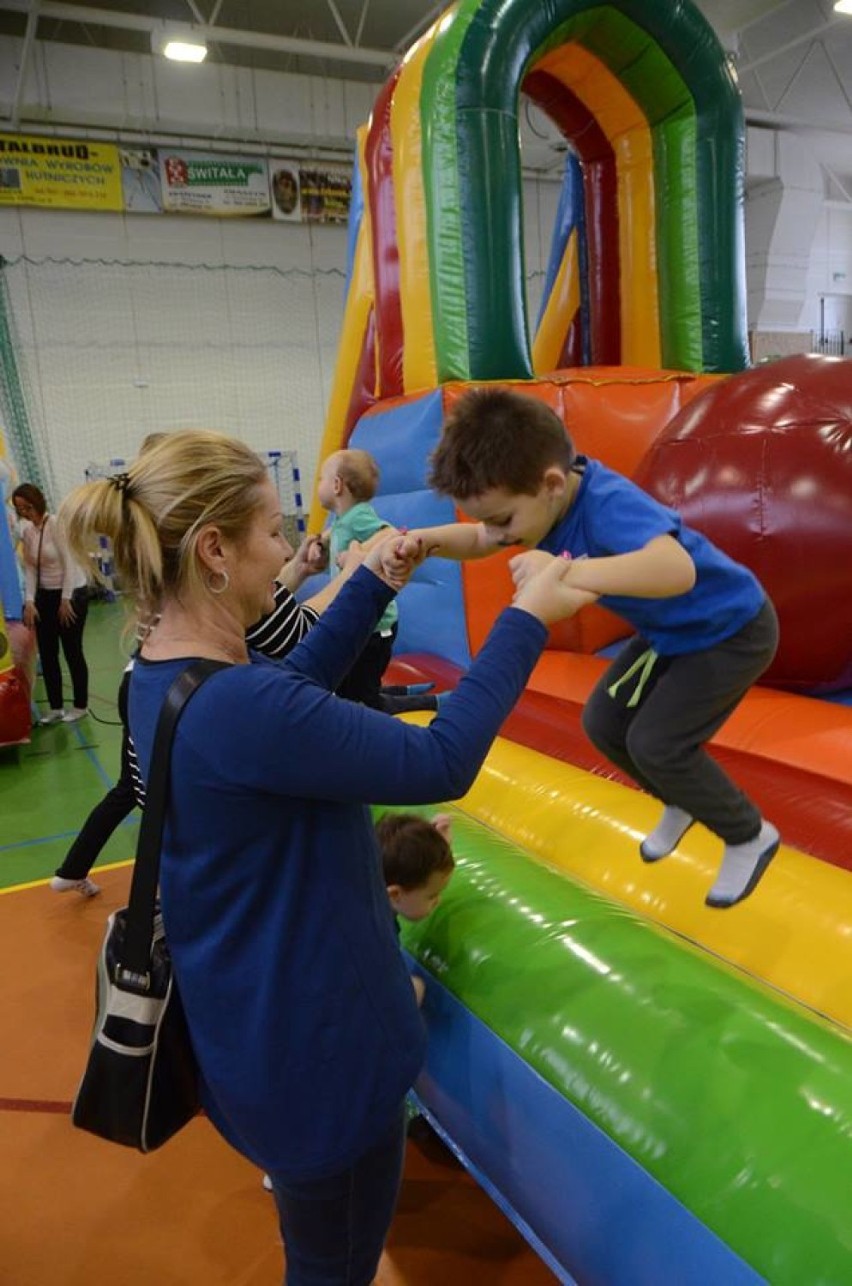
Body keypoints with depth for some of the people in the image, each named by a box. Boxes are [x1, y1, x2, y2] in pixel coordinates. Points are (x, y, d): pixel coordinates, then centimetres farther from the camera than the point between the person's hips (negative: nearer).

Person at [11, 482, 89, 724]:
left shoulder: (57, 524, -16)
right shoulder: (26, 531, 4)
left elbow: (69, 563, -17)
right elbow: (30, 568, 3)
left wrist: (66, 600, -16)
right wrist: (30, 601, -7)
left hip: (72, 593, -7)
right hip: (45, 595, 7)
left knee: (72, 652, 2)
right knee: (47, 653, 9)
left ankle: (80, 705, 17)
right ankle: (56, 707, 21)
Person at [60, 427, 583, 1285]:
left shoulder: (165, 673, -4)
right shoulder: (237, 708, -35)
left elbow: (291, 690, 12)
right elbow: (440, 762, -29)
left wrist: (374, 586, 7)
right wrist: (525, 620, -19)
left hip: (263, 1017, 9)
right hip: (310, 1038, -9)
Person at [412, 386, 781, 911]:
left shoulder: (608, 502, -40)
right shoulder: (546, 499, -14)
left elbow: (677, 570, -59)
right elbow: (477, 541, 2)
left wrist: (564, 572, -68)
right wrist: (424, 539, -19)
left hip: (733, 629, -8)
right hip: (671, 630, 9)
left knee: (655, 742, -13)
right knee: (603, 722, 7)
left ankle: (750, 836, 13)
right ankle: (681, 803, 33)